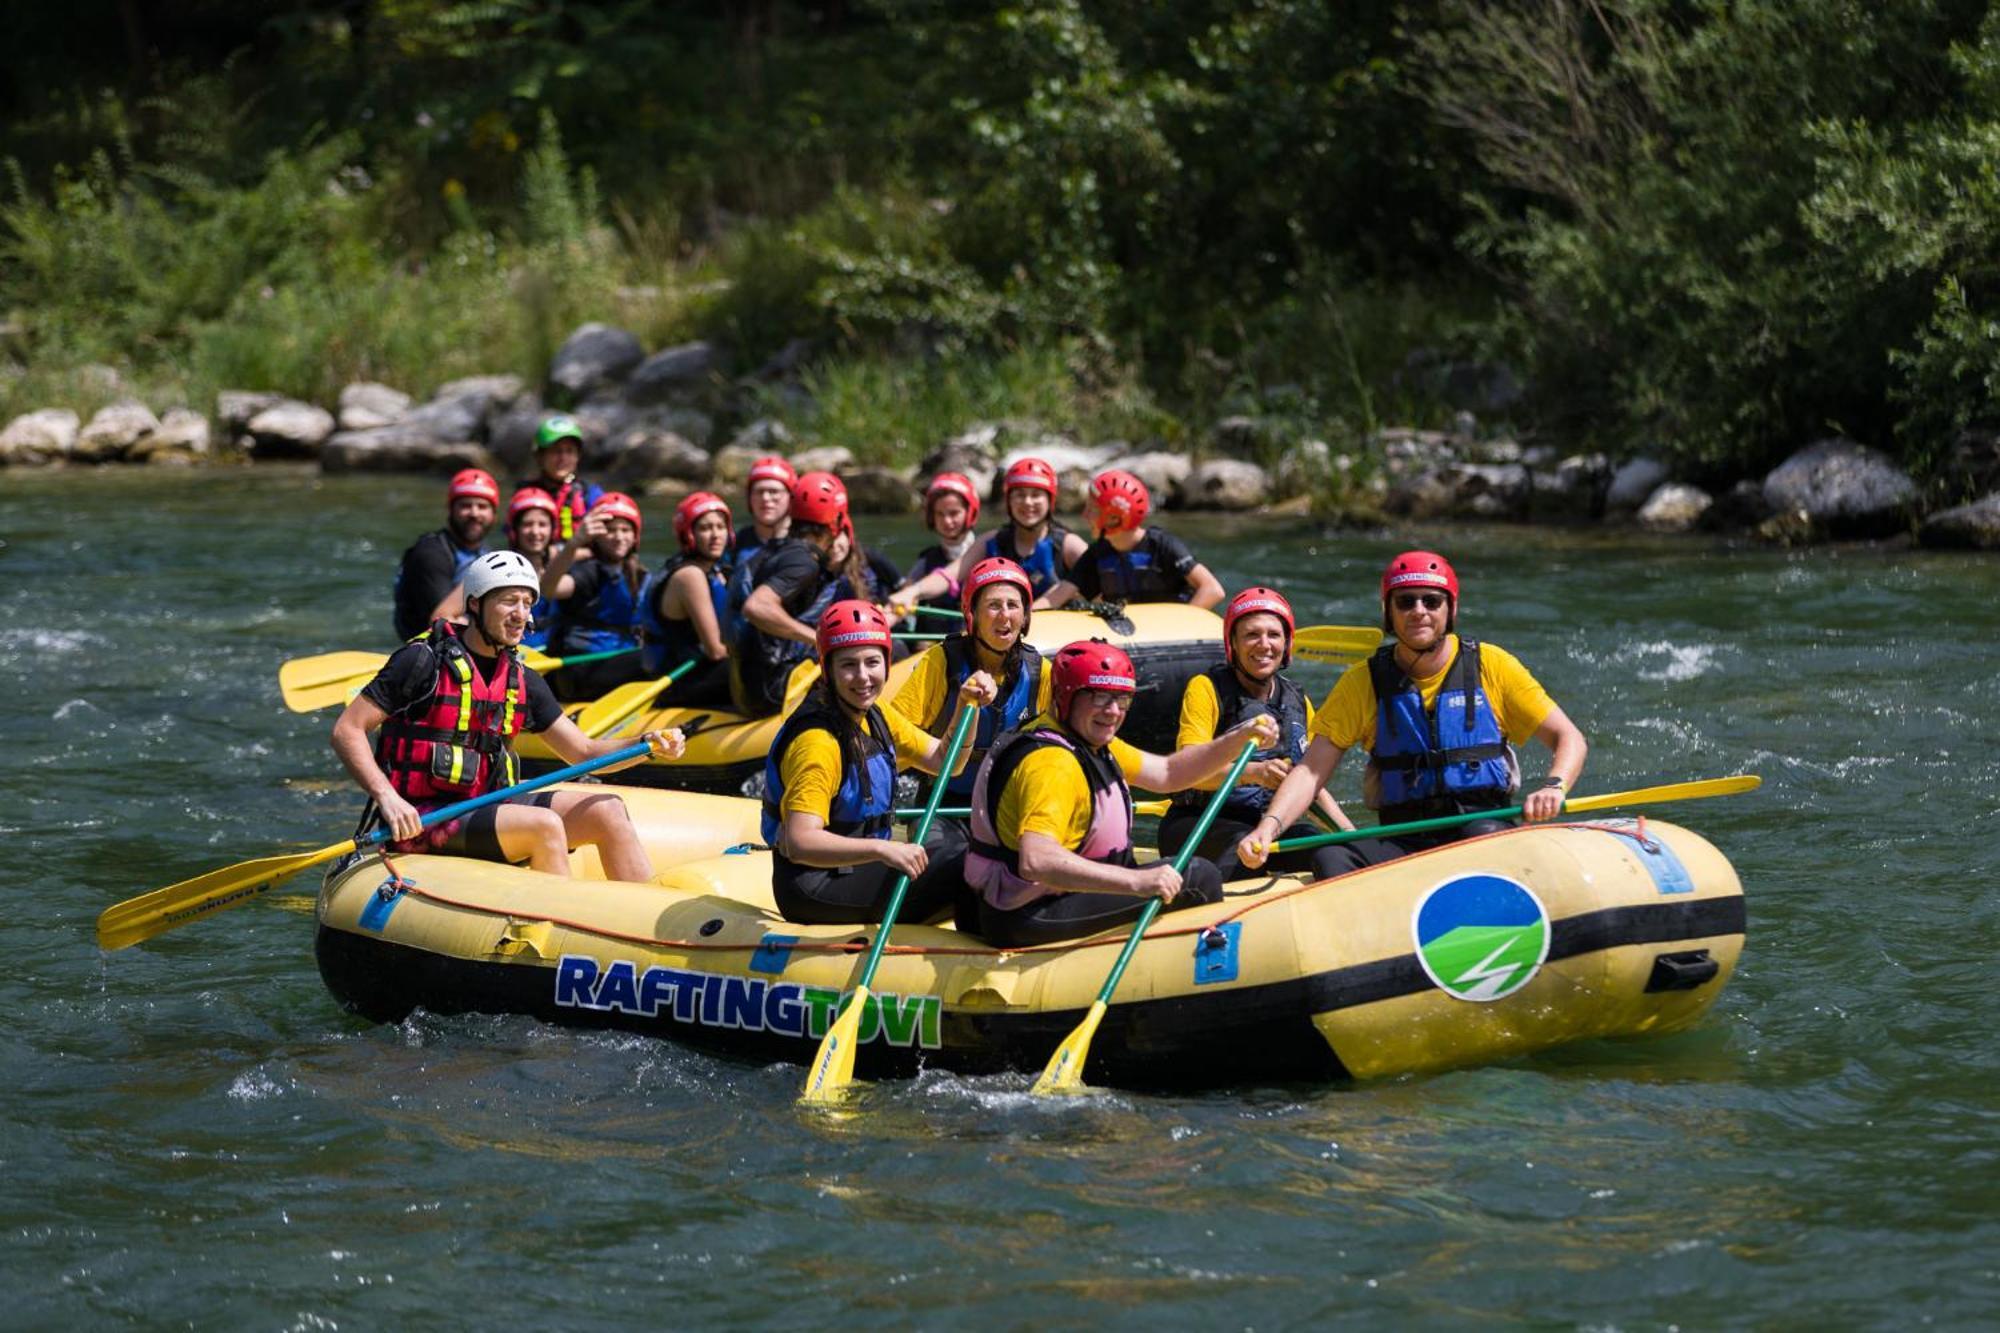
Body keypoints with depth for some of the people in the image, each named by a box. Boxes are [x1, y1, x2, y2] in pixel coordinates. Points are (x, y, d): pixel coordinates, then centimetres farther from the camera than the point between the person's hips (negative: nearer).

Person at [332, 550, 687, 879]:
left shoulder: (522, 682, 11)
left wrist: (648, 745, -5)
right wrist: (387, 797, -24)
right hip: (420, 821, -8)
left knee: (608, 811, -5)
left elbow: (584, 753, 14)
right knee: (544, 825, -27)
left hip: (484, 810, 8)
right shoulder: (424, 661, -9)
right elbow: (347, 730, -11)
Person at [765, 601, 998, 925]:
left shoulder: (873, 717, 7)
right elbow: (800, 842, -34)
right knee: (963, 869, -16)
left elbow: (944, 762, 14)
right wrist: (882, 849, -43)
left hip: (857, 867, 10)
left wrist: (967, 705, -2)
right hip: (815, 891, -10)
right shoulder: (818, 743, -24)